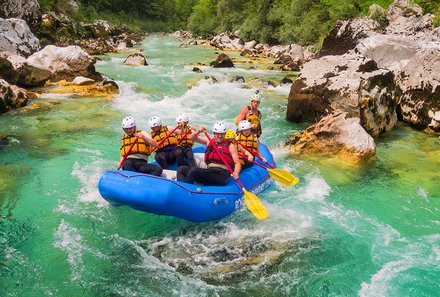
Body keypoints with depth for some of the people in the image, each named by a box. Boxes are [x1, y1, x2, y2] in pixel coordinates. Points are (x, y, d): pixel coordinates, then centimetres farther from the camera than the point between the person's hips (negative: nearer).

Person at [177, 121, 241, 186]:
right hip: (209, 171, 6)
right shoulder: (209, 141, 18)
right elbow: (192, 137, 14)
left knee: (194, 170, -29)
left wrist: (236, 173, -21)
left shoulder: (229, 145, 6)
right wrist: (198, 131, -9)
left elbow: (237, 163, 1)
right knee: (181, 169, -11)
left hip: (222, 174, -6)